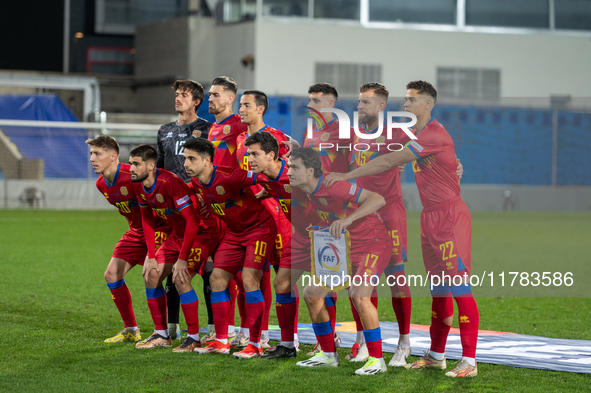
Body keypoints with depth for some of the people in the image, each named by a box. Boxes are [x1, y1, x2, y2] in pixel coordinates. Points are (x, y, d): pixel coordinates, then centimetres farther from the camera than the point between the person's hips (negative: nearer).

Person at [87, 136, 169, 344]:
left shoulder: (133, 176, -25)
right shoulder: (101, 184, 2)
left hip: (158, 228, -9)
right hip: (136, 231, 9)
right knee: (112, 274, 2)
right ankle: (131, 330, 14)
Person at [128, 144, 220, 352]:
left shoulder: (171, 183, -31)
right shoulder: (139, 185, -5)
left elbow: (192, 221, -30)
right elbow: (147, 218, 9)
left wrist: (182, 259, -27)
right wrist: (151, 256, 4)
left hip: (202, 232, -9)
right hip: (177, 234, 9)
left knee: (180, 278, -23)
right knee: (151, 276, 5)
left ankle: (194, 338, -10)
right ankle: (161, 335, 16)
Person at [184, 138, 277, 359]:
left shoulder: (229, 177, -29)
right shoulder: (196, 184, -4)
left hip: (260, 228, -8)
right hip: (233, 231, 8)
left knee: (249, 281, -17)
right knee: (217, 279, 3)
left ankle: (255, 345, -10)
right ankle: (221, 342, 11)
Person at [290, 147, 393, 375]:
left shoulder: (334, 187, -27)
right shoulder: (310, 190, -1)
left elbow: (378, 199, -35)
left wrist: (348, 219, -45)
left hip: (373, 244, -9)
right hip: (344, 249, 9)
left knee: (359, 296, -27)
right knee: (312, 293, 3)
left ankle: (377, 360, -15)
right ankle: (328, 355, 17)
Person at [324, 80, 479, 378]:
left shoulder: (434, 135, -16)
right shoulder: (417, 135, 15)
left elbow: (389, 161, -18)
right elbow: (392, 163, 21)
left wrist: (345, 176, -15)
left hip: (450, 217, -10)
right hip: (431, 217, 10)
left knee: (459, 288, -9)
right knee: (438, 290, 14)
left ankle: (469, 361, -9)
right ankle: (436, 355, 22)